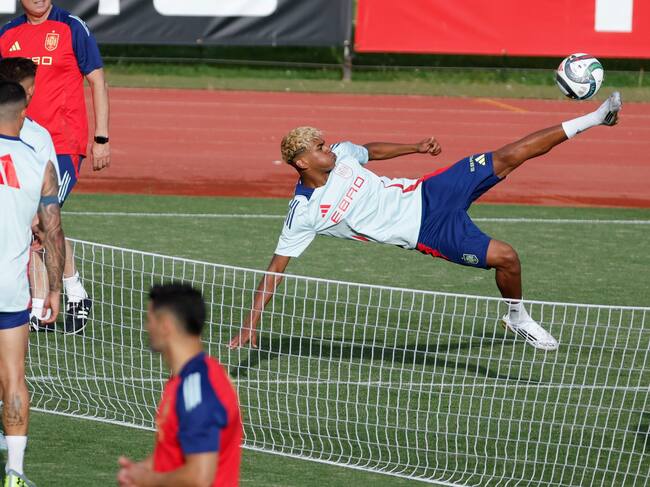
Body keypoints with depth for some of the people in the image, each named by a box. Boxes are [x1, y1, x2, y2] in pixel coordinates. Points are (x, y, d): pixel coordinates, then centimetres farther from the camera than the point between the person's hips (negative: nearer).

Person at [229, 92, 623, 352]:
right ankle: (517, 318, 9)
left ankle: (592, 119, 12)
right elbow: (277, 267, -17)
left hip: (425, 193, 6)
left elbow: (371, 150, 21)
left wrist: (415, 147, 16)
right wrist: (251, 323, -21)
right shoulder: (304, 213, -20)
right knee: (505, 257, -20)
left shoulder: (340, 155, -3)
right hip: (427, 231, -5)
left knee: (508, 157, 2)